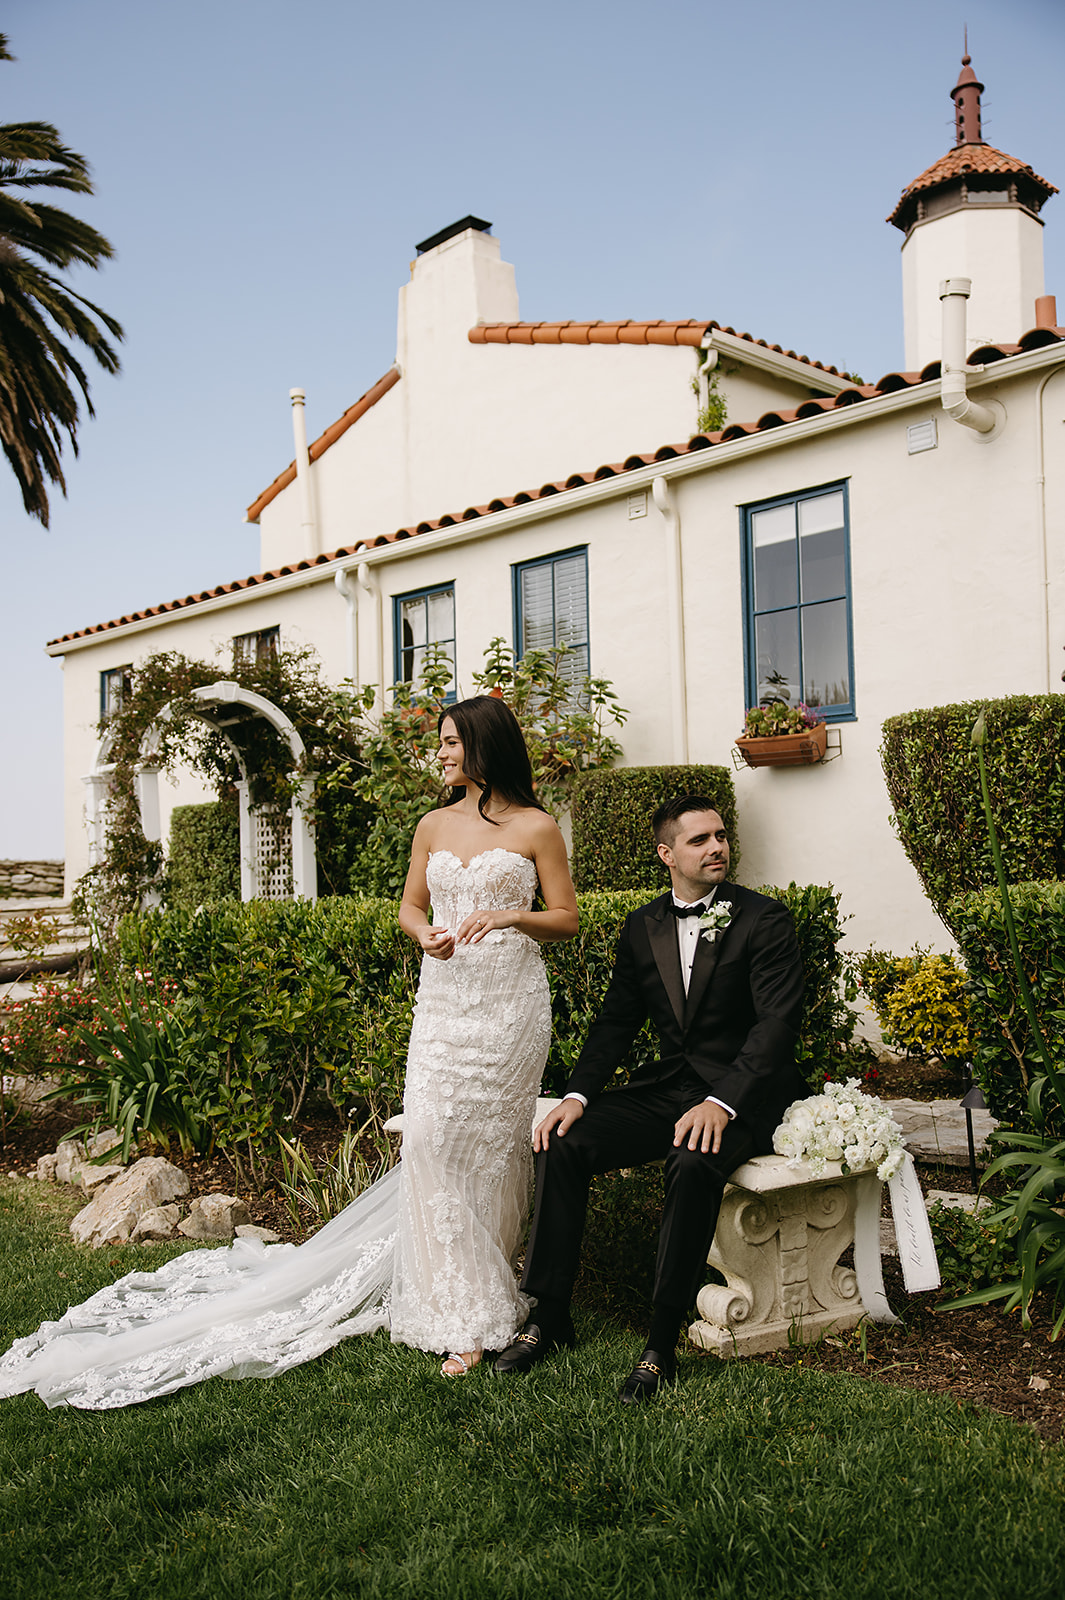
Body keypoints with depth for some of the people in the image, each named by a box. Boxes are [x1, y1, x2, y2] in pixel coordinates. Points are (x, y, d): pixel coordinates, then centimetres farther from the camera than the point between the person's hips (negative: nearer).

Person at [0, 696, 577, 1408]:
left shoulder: (536, 827, 1)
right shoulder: (434, 825, 13)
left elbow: (568, 918, 3)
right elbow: (410, 905, 20)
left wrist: (511, 916, -14)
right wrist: (423, 933, -3)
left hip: (510, 1001, -3)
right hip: (443, 998, 3)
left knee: (495, 1144, 2)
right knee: (434, 1140, -9)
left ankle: (492, 1288, 20)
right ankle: (465, 1319, -3)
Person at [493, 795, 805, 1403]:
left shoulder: (765, 919, -6)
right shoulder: (642, 927, 10)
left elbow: (778, 1022, -15)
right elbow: (616, 1021, 11)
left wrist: (721, 1103, -28)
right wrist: (579, 1094, -6)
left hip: (743, 1094, -5)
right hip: (667, 1085, 5)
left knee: (693, 1164, -36)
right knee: (564, 1144, -15)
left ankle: (662, 1345, -23)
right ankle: (550, 1316, -2)